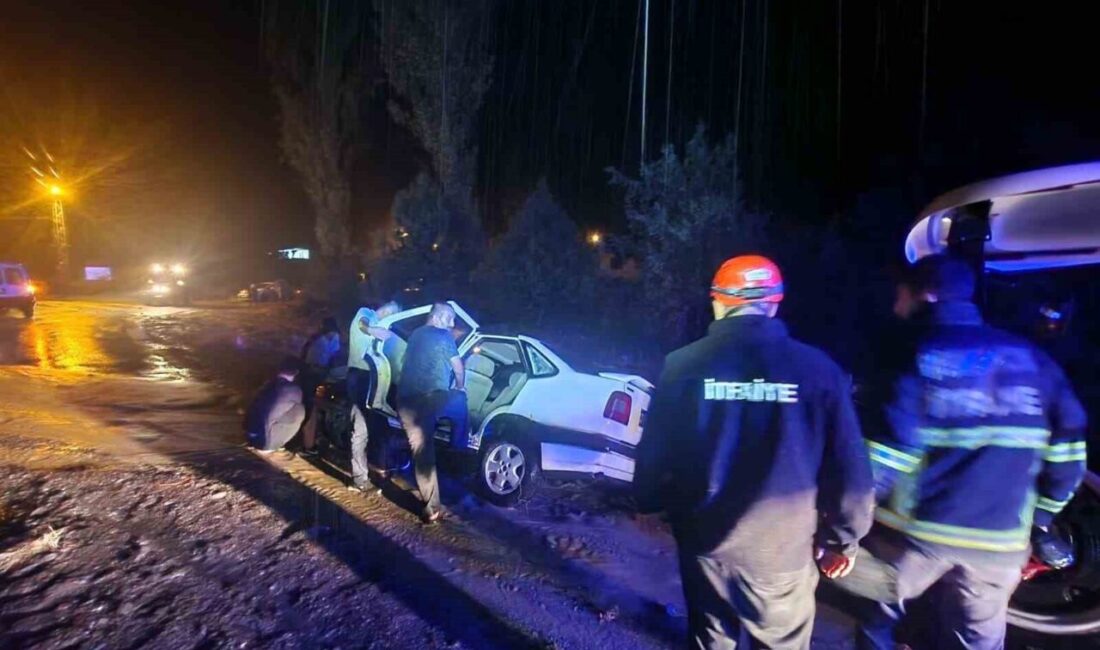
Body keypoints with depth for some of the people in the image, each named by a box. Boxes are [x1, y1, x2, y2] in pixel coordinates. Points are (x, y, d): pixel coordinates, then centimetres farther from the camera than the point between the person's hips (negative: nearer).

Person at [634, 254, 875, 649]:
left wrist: (649, 502, 13)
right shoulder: (817, 368, -10)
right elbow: (848, 468, -6)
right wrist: (843, 538, 9)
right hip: (782, 548, 0)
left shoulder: (682, 365, -10)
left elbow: (655, 453, -6)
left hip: (705, 540, 1)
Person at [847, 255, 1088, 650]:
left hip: (915, 529, -4)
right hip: (999, 539, 4)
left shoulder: (914, 355, -11)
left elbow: (889, 452, -17)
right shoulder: (1028, 356, 3)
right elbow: (1067, 441, 5)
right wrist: (1042, 515, 17)